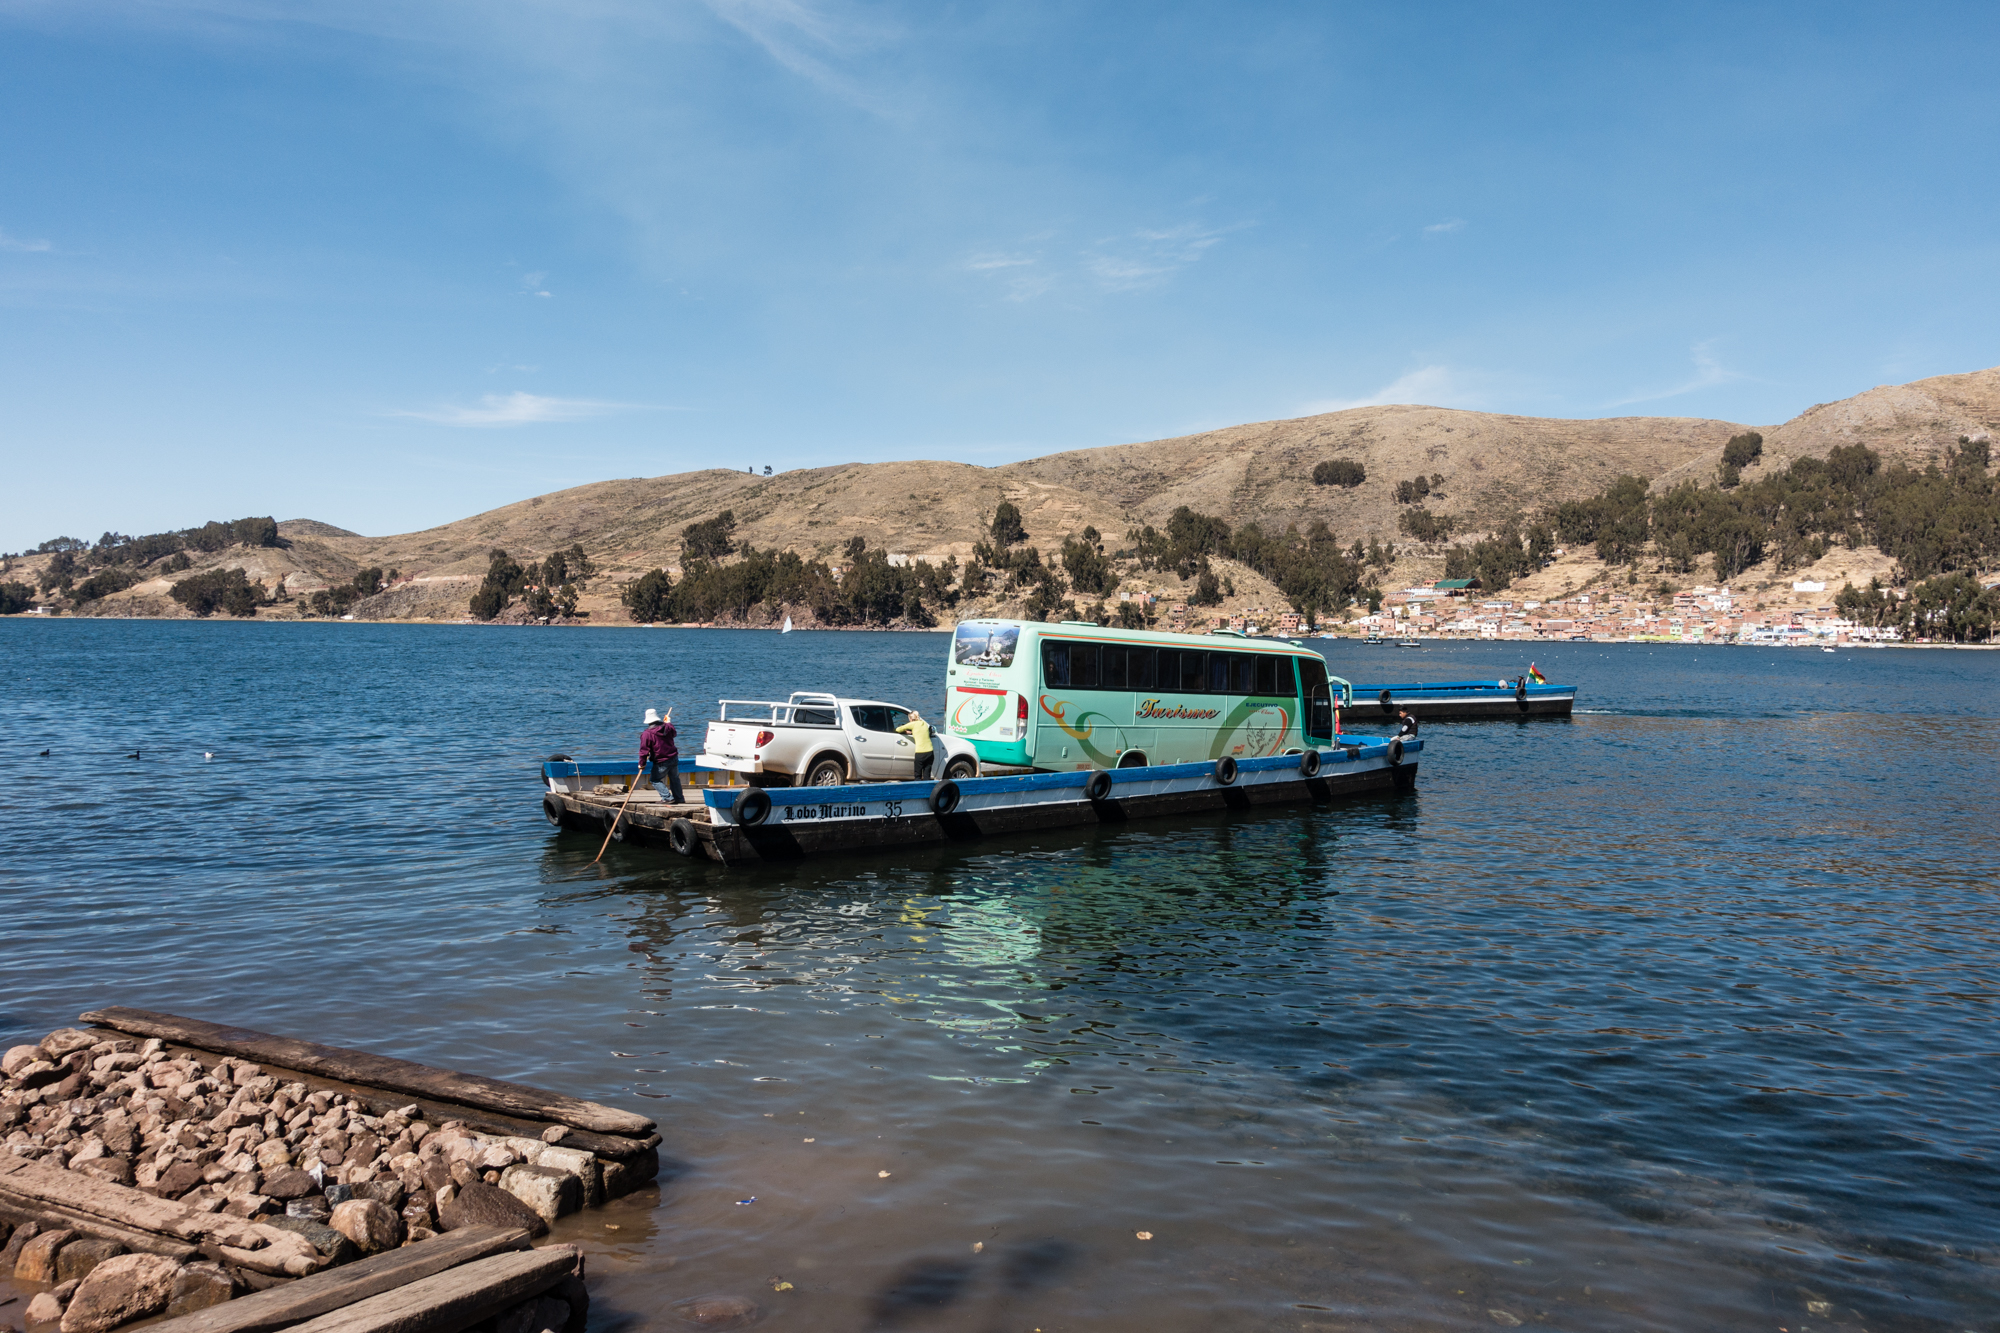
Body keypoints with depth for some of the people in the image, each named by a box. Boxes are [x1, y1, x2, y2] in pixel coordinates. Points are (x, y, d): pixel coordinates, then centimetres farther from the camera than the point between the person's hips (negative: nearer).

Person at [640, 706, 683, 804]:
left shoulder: (646, 734, -15)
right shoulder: (667, 727, -1)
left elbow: (644, 750, -14)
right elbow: (673, 733, 25)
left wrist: (642, 764, -3)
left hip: (661, 763, -5)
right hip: (674, 758, 5)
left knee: (655, 780, 10)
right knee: (674, 779, 20)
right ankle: (678, 799, 25)